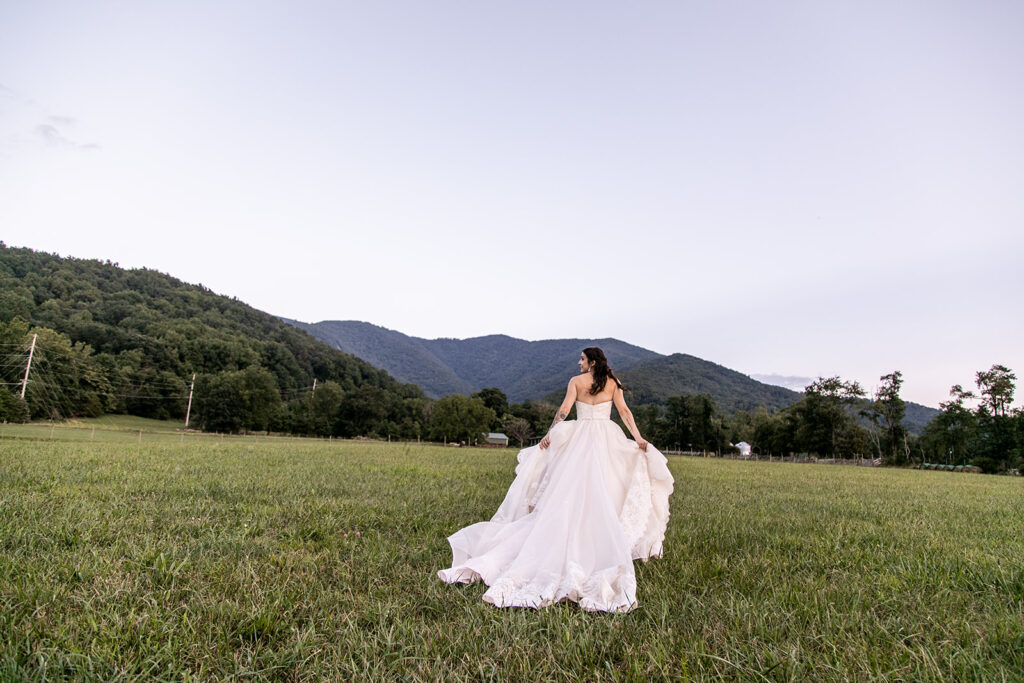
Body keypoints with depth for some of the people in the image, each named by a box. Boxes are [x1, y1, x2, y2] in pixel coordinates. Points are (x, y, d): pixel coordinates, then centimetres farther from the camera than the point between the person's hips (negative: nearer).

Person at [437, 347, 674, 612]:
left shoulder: (576, 381, 3)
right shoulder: (613, 383, 7)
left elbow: (564, 408, -7)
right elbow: (624, 411, 0)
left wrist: (549, 434, -4)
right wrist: (638, 438, -2)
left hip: (579, 438, -1)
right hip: (607, 440, 1)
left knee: (568, 495, 0)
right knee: (604, 499, 3)